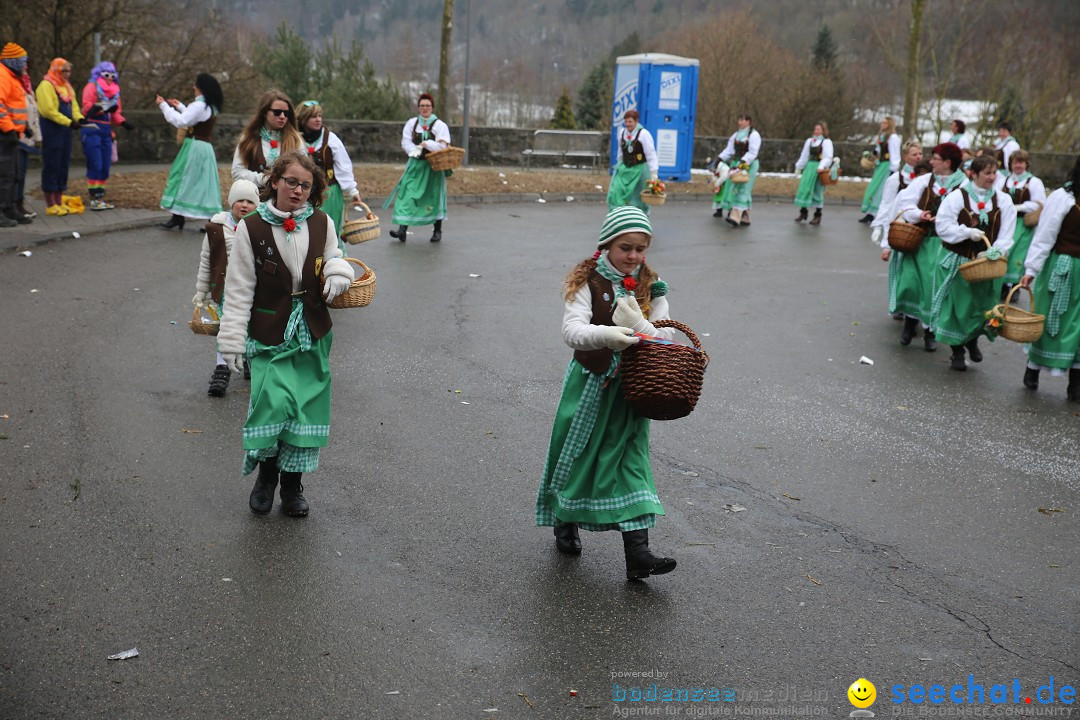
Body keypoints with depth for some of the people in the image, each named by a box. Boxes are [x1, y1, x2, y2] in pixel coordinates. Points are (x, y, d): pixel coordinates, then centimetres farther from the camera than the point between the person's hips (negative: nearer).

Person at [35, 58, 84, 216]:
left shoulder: (66, 87, 17)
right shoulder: (46, 86, -10)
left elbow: (73, 105, 15)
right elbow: (49, 110, -19)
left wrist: (79, 118, -6)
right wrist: (69, 122, -23)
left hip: (64, 131, 9)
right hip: (51, 130, -9)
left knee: (63, 167, 11)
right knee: (51, 167, -5)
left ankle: (59, 203, 18)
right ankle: (50, 205, -2)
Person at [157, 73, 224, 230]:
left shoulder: (199, 105, -17)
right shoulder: (212, 107, 12)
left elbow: (180, 121, -22)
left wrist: (164, 105, -13)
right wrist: (179, 106, 33)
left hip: (194, 147, -8)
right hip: (206, 147, 8)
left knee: (183, 180, -1)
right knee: (205, 183, 8)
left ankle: (178, 218, 2)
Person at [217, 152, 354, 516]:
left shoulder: (322, 224, 2)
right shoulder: (251, 228, -6)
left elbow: (334, 261, 17)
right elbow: (239, 289, -3)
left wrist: (338, 273, -8)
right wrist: (232, 340, -6)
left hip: (311, 331, 3)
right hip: (269, 332, -3)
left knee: (306, 408, 5)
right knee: (274, 401, -15)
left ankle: (292, 484, 22)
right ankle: (266, 472, 11)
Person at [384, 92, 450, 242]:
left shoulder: (440, 125, -2)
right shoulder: (411, 123, 9)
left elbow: (443, 146, -12)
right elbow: (405, 142, 1)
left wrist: (425, 144, -15)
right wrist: (415, 150, -17)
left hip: (433, 166, -2)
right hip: (415, 165, 2)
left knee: (434, 197, 4)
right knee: (408, 196, -8)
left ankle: (437, 230, 16)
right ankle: (402, 229, -13)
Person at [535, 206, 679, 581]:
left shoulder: (650, 286, 2)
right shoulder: (588, 282, -9)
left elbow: (667, 337, -5)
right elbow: (572, 330, -24)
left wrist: (637, 327, -26)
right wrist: (606, 335, -44)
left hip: (630, 386, 2)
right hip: (590, 382, -2)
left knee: (630, 457, -2)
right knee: (577, 452, 11)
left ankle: (637, 553, -5)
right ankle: (565, 525, 37)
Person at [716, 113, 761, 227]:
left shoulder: (754, 135, -7)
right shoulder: (736, 134, 15)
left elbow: (752, 153, -16)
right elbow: (729, 150, 13)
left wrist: (743, 162, -27)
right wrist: (720, 159, 0)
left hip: (749, 165, -8)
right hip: (737, 164, 8)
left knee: (742, 190, -14)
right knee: (733, 189, 4)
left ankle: (736, 217, -24)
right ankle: (744, 218, 9)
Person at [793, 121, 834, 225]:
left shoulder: (826, 142, -4)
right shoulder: (809, 141, 13)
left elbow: (828, 158, -12)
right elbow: (804, 156, 20)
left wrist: (821, 167, -26)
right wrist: (798, 167, 21)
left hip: (819, 169, -6)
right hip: (809, 166, 6)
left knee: (818, 191, -2)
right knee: (804, 188, 3)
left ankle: (817, 216, 6)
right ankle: (803, 212, 15)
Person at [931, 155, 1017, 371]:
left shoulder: (1003, 200, 1)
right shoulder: (957, 196, -8)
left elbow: (1006, 233, -3)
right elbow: (943, 225, -13)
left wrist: (994, 252, -18)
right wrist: (968, 232, -21)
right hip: (956, 261, -3)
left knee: (982, 304, 12)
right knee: (958, 306, 3)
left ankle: (973, 339, 40)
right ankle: (957, 351, 16)